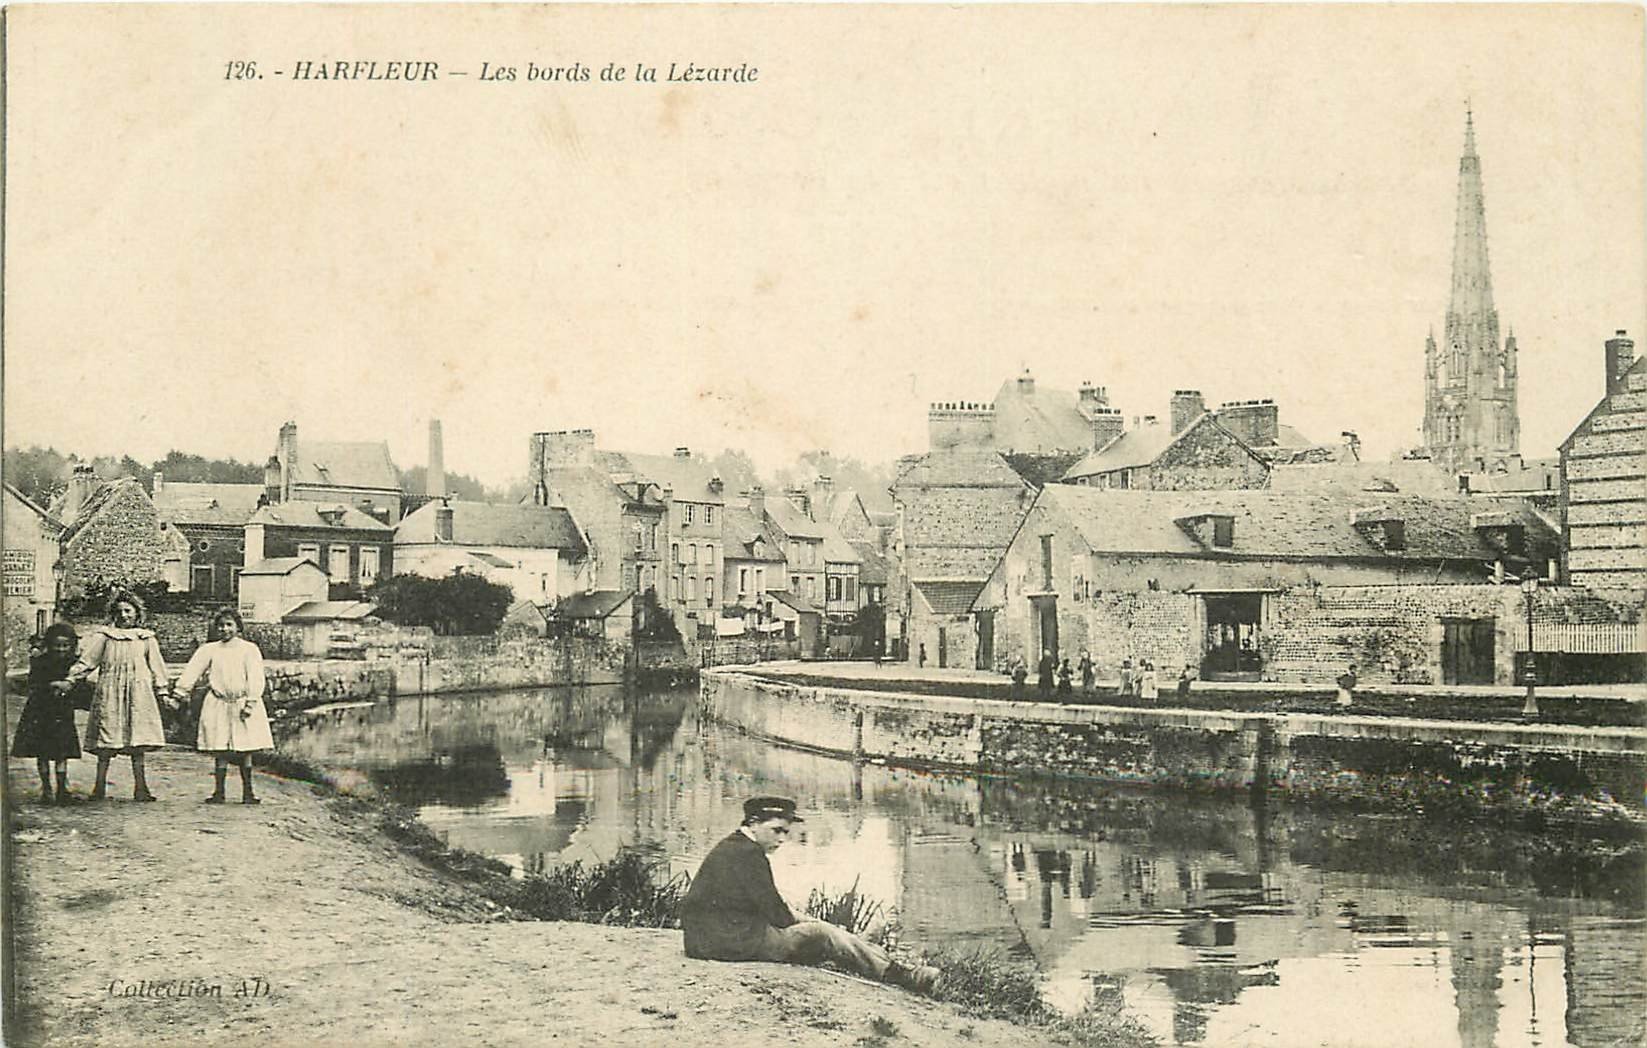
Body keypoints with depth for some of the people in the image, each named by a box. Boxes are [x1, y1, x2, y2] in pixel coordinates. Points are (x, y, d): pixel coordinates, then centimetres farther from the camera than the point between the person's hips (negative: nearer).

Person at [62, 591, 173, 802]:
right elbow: (86, 661, 2)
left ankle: (140, 788, 3)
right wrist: (69, 681, -8)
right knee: (107, 743, -4)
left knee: (138, 742, 0)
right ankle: (99, 788, 2)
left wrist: (163, 691, 10)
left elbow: (156, 667, 16)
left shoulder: (146, 638, 13)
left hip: (139, 693, 2)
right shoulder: (104, 636, 6)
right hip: (110, 692, -2)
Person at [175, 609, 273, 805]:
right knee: (220, 751, 2)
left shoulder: (249, 649, 2)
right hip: (218, 704, 1)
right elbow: (192, 671, 3)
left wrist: (250, 702, -13)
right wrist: (179, 692, -7)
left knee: (245, 751, 1)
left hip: (243, 704, -1)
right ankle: (219, 792, 9)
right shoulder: (209, 650, 8)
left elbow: (255, 678, -4)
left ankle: (247, 792, 7)